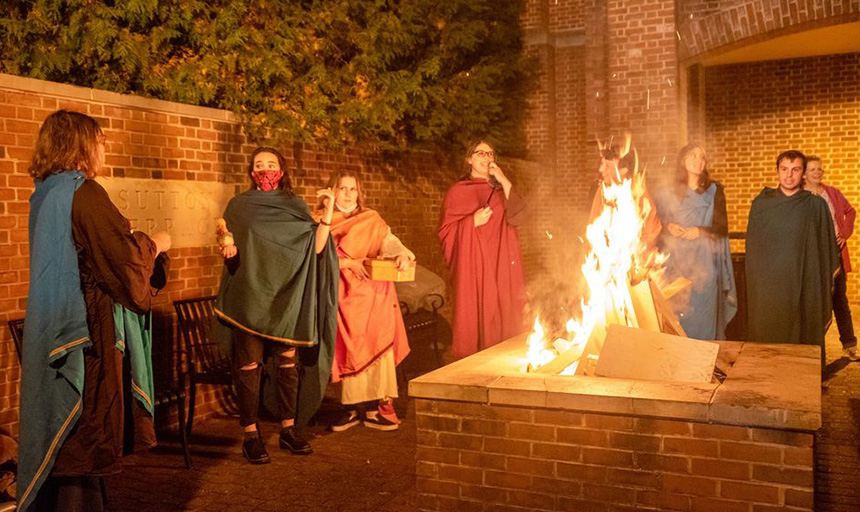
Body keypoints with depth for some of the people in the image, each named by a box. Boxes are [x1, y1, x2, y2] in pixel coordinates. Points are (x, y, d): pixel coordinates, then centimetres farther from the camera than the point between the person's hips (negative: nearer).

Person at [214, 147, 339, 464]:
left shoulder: (295, 207, 11)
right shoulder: (238, 206, 9)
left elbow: (315, 248, -1)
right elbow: (231, 256, 6)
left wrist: (328, 212, -8)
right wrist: (225, 244, -16)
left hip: (285, 296, 2)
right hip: (249, 294, -1)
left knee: (288, 363, 4)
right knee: (250, 364, -3)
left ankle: (288, 429, 16)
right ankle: (251, 435, 6)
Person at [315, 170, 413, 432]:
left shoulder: (371, 219, 12)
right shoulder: (321, 220, 11)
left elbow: (388, 241, -3)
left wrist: (402, 253, -25)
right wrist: (348, 262, -15)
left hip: (370, 292, 0)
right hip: (341, 294, 0)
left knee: (376, 344, -8)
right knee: (348, 349, -4)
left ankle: (375, 406, -6)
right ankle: (353, 407, 1)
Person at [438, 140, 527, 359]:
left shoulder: (501, 189, 16)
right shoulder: (457, 191, 6)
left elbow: (518, 217, -2)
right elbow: (445, 231, 0)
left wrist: (504, 182, -5)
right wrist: (472, 222, -15)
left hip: (502, 266, 3)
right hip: (474, 266, -3)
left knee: (503, 316, 0)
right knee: (478, 318, -7)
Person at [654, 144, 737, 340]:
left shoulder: (714, 191, 6)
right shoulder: (668, 193, 9)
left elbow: (722, 228, 4)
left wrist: (700, 231, -12)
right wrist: (667, 227, -9)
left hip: (704, 264, -1)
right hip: (675, 263, 1)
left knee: (703, 314, -3)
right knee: (676, 315, 0)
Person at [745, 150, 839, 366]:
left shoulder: (816, 206, 2)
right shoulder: (761, 204, 5)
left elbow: (826, 248, 4)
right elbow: (752, 249, 9)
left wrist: (827, 282, 0)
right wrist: (753, 284, 5)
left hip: (804, 287, -1)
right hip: (767, 289, 1)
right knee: (767, 340, 4)